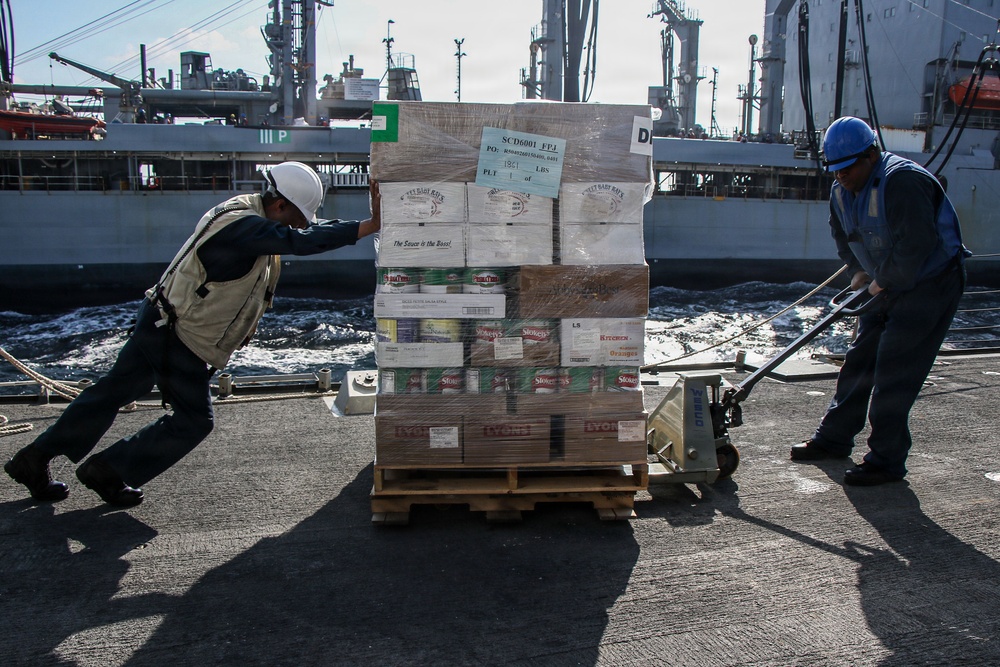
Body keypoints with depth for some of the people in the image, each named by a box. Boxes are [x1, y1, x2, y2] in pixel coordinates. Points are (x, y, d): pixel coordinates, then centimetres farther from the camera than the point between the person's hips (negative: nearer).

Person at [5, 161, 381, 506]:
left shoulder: (248, 212, 6)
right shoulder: (244, 226, -25)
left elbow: (310, 231, 7)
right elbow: (301, 242, -36)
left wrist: (367, 220, 0)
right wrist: (370, 226, -32)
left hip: (160, 323, 10)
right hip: (177, 335, -10)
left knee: (112, 392, 20)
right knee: (194, 420, 3)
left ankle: (34, 460, 34)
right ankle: (107, 471, 16)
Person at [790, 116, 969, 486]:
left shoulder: (902, 181, -25)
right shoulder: (841, 191, 3)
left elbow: (916, 244, -29)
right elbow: (843, 237, 18)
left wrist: (883, 283, -18)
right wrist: (859, 272, 3)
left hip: (931, 284, -9)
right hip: (887, 285, 9)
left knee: (894, 372, -11)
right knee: (859, 360, 10)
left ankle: (887, 459, -3)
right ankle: (833, 438, 21)